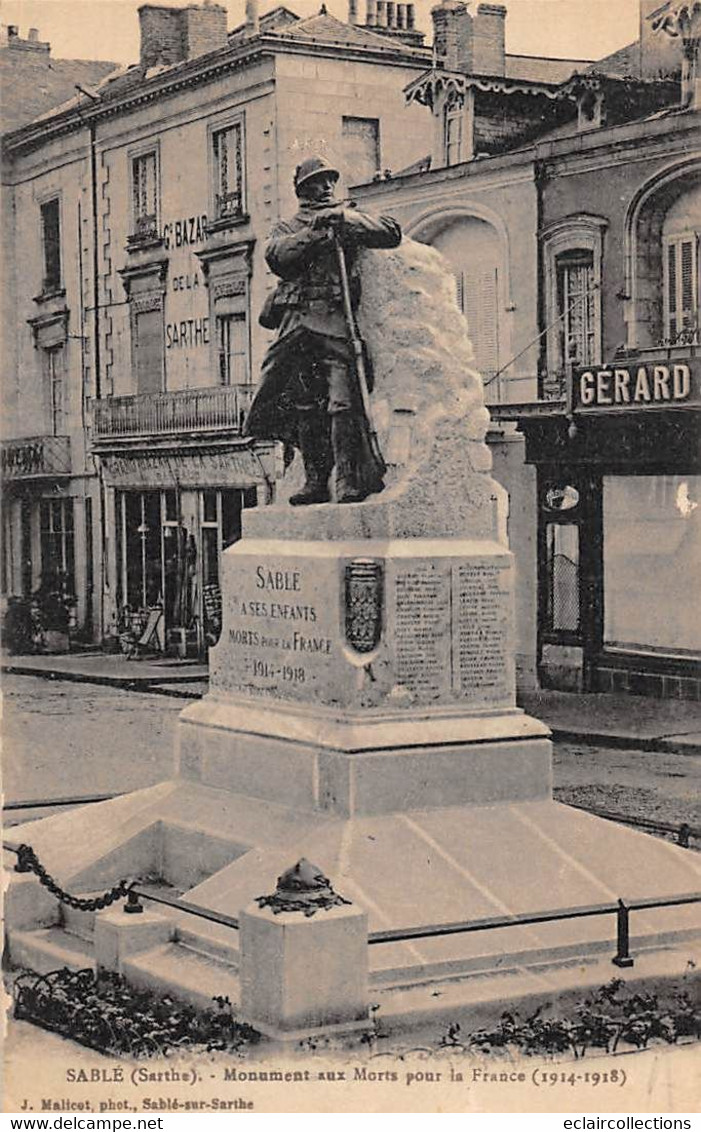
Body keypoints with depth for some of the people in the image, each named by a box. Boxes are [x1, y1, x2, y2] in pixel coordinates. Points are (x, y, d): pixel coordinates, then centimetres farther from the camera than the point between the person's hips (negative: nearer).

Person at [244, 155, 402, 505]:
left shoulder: (350, 216, 20)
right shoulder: (289, 228, 21)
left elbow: (392, 234, 5)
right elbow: (276, 256, 0)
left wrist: (347, 221, -5)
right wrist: (314, 233, -9)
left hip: (337, 319, -2)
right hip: (297, 321, 2)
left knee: (341, 400, -15)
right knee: (303, 405, 0)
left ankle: (347, 478, -18)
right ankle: (315, 481, 5)